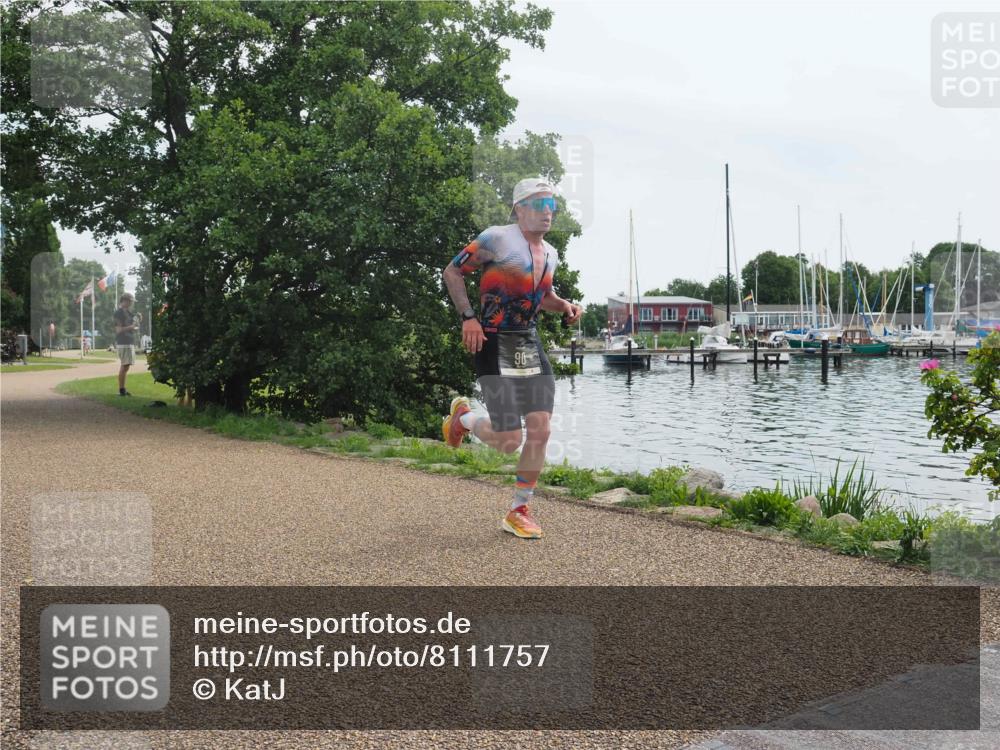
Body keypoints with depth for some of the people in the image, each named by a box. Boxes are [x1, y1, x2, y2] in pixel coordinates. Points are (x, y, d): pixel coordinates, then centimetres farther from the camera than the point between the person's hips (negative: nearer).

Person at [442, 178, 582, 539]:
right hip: (495, 346, -7)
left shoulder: (549, 254, 13)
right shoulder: (497, 239, -9)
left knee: (540, 431, -1)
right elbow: (452, 271, -4)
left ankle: (519, 511, 13)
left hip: (530, 345, 7)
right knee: (510, 441, -9)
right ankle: (462, 417, 24)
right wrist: (468, 317, -14)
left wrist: (565, 306, 7)